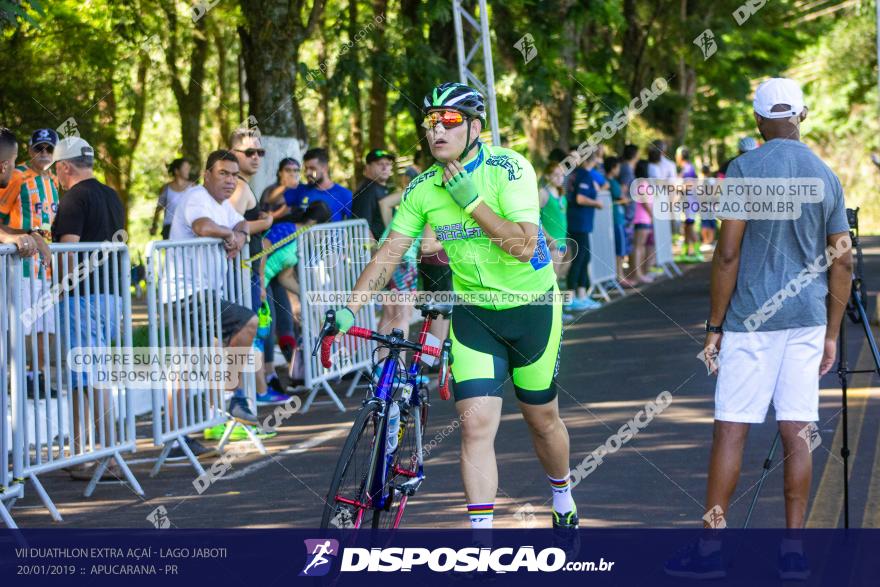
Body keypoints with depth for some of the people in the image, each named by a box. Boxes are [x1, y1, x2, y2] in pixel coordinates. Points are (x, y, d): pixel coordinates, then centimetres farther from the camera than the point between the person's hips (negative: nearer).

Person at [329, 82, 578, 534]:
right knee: (476, 424, -12)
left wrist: (473, 202, -30)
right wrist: (348, 310, -14)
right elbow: (389, 252, -5)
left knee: (541, 417, 13)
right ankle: (481, 528, -10)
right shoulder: (423, 188, -7)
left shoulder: (509, 169, -19)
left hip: (532, 308, -2)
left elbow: (524, 246, -26)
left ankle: (563, 500, 40)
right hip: (474, 313, 2)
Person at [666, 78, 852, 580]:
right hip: (808, 319, 4)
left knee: (731, 429, -1)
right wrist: (832, 335, 14)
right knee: (797, 433, 5)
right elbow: (843, 262, 8)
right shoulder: (827, 177, 7)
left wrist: (715, 326, -5)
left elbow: (728, 254, -11)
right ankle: (793, 551, 5)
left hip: (751, 319, -4)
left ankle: (710, 547, 1)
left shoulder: (744, 169, -8)